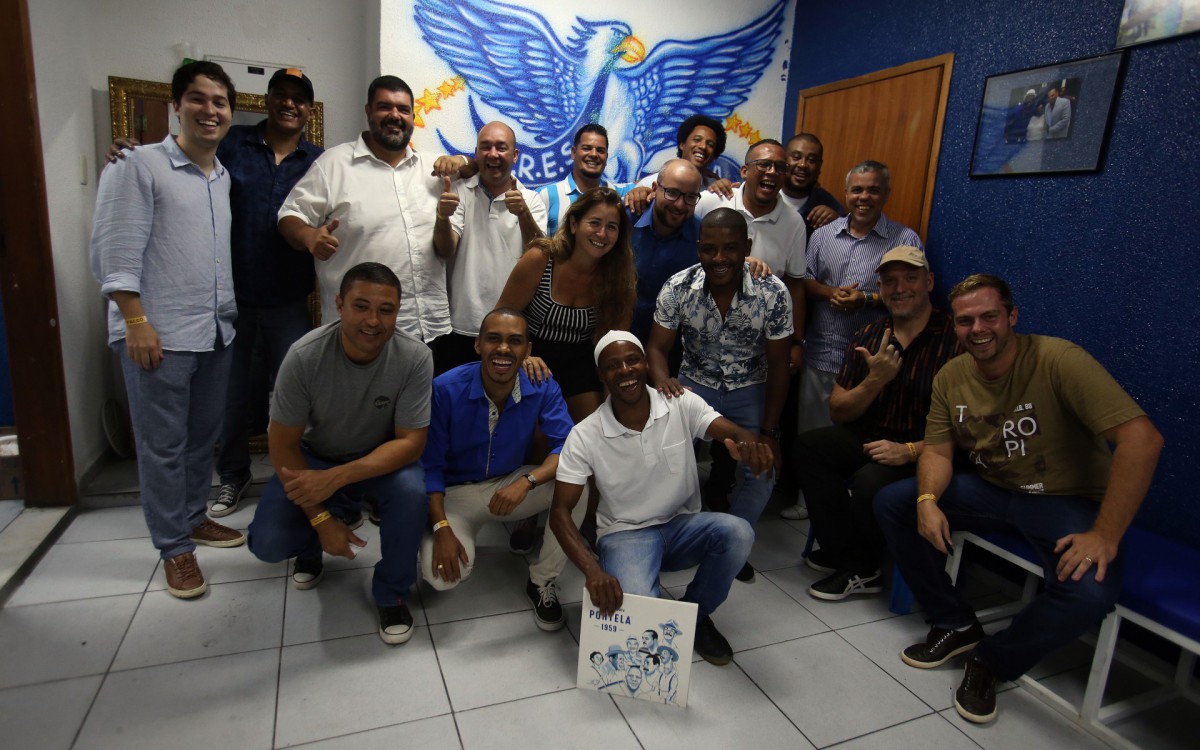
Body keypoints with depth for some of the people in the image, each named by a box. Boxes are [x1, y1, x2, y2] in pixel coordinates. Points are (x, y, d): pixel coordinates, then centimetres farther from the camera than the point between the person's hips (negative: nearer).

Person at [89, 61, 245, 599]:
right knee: (163, 446, 4)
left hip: (216, 332, 6)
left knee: (204, 436, 16)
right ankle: (174, 548, 16)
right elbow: (114, 250, -10)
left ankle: (194, 517, 34)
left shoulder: (227, 178, 13)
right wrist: (135, 320, -15)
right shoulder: (139, 166, -5)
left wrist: (233, 310, 12)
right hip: (159, 333, -6)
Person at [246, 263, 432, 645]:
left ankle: (391, 594, -5)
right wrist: (321, 520, -18)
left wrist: (336, 478, -36)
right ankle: (311, 548, 21)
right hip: (315, 457, 1)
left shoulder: (415, 357, -25)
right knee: (267, 542, -18)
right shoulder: (305, 356, -25)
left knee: (411, 492, -32)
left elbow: (411, 442, -23)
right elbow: (283, 445, -15)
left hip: (383, 458, 0)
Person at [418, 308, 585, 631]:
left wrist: (526, 482, -38)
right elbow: (430, 464, -15)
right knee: (443, 575, -26)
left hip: (512, 485, 2)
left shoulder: (543, 388, -16)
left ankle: (542, 581, -3)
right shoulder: (446, 389, -21)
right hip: (457, 492, -2)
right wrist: (441, 528, -23)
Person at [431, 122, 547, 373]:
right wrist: (443, 217, -29)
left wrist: (523, 214, -29)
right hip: (460, 327, 0)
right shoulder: (460, 192, 4)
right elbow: (445, 251, -8)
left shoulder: (531, 200, 4)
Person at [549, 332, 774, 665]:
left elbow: (735, 432, -24)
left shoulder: (682, 404, -10)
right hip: (624, 534, -2)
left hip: (682, 525, 3)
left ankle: (694, 614, 1)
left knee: (737, 533, -29)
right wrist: (593, 570, -32)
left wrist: (748, 441, -52)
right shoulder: (584, 436, -14)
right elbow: (560, 511, -15)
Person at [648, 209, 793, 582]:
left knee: (763, 470, -17)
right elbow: (657, 347, -10)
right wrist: (662, 379, -35)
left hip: (750, 390, 0)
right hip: (695, 384, 0)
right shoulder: (677, 288, -16)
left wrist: (768, 432, -13)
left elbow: (778, 366, -11)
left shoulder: (773, 293, -18)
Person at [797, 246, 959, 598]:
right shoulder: (867, 338, 5)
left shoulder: (956, 338, -12)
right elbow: (839, 412, 3)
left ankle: (859, 567, 1)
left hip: (924, 451, -5)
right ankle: (850, 558, -7)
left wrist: (910, 450, -27)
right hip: (870, 437, 6)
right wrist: (875, 380, -15)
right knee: (808, 447, -17)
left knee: (870, 483, -31)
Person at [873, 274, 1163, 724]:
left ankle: (992, 662, -3)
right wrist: (928, 499, -23)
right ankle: (956, 624, 6)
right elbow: (938, 451, 0)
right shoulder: (950, 377, -2)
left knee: (1091, 590, -33)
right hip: (991, 491, 5)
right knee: (891, 501, -10)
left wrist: (1106, 536, -29)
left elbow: (1142, 438, -27)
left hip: (1066, 500, -5)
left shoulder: (1057, 360, -22)